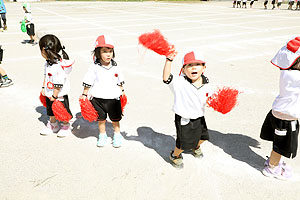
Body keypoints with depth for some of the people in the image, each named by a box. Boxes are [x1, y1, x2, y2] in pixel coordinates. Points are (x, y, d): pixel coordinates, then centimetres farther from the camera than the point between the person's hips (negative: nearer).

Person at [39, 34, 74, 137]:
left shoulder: (58, 67, -31)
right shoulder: (48, 63, -1)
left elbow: (58, 84, -28)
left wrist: (54, 96, -21)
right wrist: (43, 87, 15)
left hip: (59, 95, -9)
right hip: (49, 94, 9)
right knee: (51, 111, 24)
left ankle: (66, 126, 33)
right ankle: (53, 125, 44)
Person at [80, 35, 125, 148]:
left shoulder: (115, 67, 0)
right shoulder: (94, 68, -8)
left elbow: (120, 82, 13)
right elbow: (87, 83, -1)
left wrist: (122, 92, 15)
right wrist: (84, 95, 0)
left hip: (113, 98, 1)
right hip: (98, 99, -1)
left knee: (115, 119, 12)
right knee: (101, 119, 13)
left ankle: (117, 135, 32)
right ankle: (102, 135, 33)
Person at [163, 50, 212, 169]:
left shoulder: (205, 84, -8)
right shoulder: (179, 83, -24)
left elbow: (209, 97, 7)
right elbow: (166, 78, -39)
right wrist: (169, 60, -48)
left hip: (199, 118, 5)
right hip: (184, 119, -5)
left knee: (202, 137, 27)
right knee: (183, 143, 7)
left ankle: (195, 147, 62)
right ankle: (175, 156, 41)